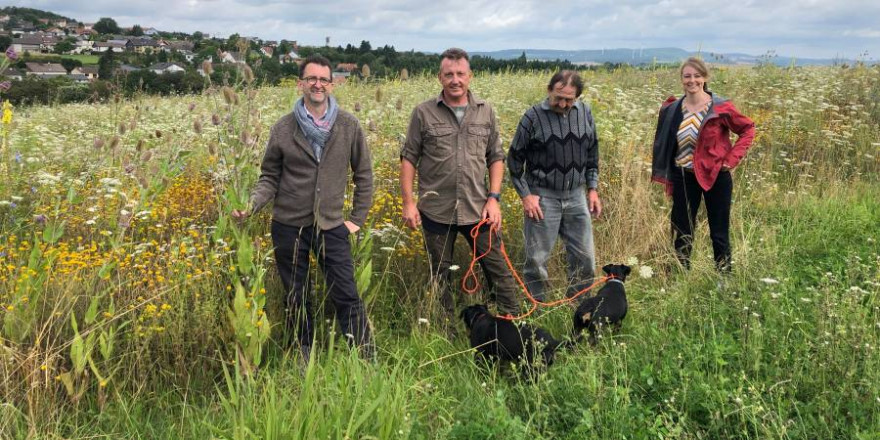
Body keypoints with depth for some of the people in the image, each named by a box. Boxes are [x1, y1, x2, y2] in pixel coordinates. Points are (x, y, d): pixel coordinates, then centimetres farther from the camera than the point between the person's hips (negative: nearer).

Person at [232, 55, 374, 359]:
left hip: (331, 226, -1)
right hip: (289, 226, 1)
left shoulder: (349, 126, -4)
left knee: (347, 296, 0)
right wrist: (251, 206, -14)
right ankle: (305, 358, 30)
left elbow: (363, 174, 6)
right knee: (297, 298, 13)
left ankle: (366, 359, 12)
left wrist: (358, 218, 4)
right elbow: (269, 178, 3)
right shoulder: (283, 128, -4)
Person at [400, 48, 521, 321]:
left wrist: (494, 197, -2)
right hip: (436, 211, -1)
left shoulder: (485, 111, 5)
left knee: (498, 269, 5)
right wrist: (408, 202, -5)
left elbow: (496, 157, 9)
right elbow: (408, 158, 2)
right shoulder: (424, 113, -1)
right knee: (440, 276, 11)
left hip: (478, 209, 1)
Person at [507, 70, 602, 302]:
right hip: (542, 196, -4)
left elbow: (592, 154, 15)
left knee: (585, 257, 9)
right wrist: (525, 195, -7)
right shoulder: (533, 116, -9)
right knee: (537, 259, 1)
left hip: (576, 195, 4)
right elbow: (514, 159, -2)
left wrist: (593, 188, 9)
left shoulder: (585, 113, 3)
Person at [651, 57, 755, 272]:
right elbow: (664, 145, 11)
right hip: (684, 178, 3)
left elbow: (748, 130, -1)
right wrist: (666, 177, 5)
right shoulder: (672, 110, -2)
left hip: (715, 176, -3)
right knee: (682, 232, 10)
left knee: (719, 232, 8)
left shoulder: (720, 108, -11)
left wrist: (732, 158, -11)